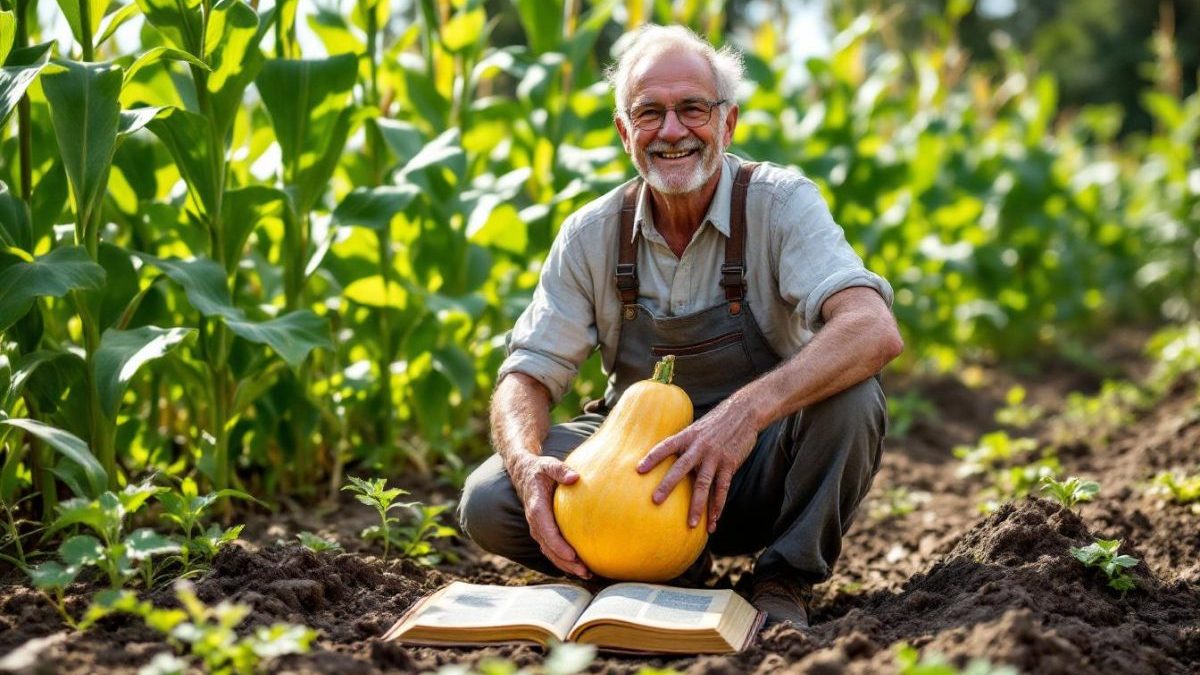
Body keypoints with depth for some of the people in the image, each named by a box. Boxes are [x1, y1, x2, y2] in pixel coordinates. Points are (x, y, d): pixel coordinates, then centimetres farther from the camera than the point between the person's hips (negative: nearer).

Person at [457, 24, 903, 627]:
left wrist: (747, 411, -47)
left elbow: (875, 332, -31)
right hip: (638, 461, 3)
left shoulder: (780, 204, -15)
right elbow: (526, 375, -6)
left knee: (849, 394, -33)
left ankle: (784, 585, -10)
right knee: (487, 503, -21)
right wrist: (527, 466, -29)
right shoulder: (592, 235, -5)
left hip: (760, 467, -2)